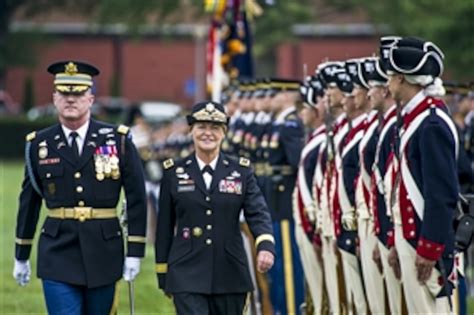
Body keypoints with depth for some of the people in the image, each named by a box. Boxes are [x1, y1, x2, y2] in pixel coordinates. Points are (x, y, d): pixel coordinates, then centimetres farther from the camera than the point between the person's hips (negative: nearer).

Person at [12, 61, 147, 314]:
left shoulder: (117, 140, 0)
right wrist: (21, 256, 15)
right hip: (58, 253, 0)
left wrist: (135, 252, -4)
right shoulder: (39, 145, 3)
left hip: (104, 252, 1)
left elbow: (137, 198, 1)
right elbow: (29, 203, 12)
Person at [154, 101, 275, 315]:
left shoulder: (241, 172, 4)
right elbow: (165, 226, 7)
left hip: (230, 274, 2)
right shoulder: (174, 173, 4)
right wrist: (163, 273, 7)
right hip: (187, 275, -2)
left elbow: (258, 213, -7)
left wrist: (266, 246, -27)